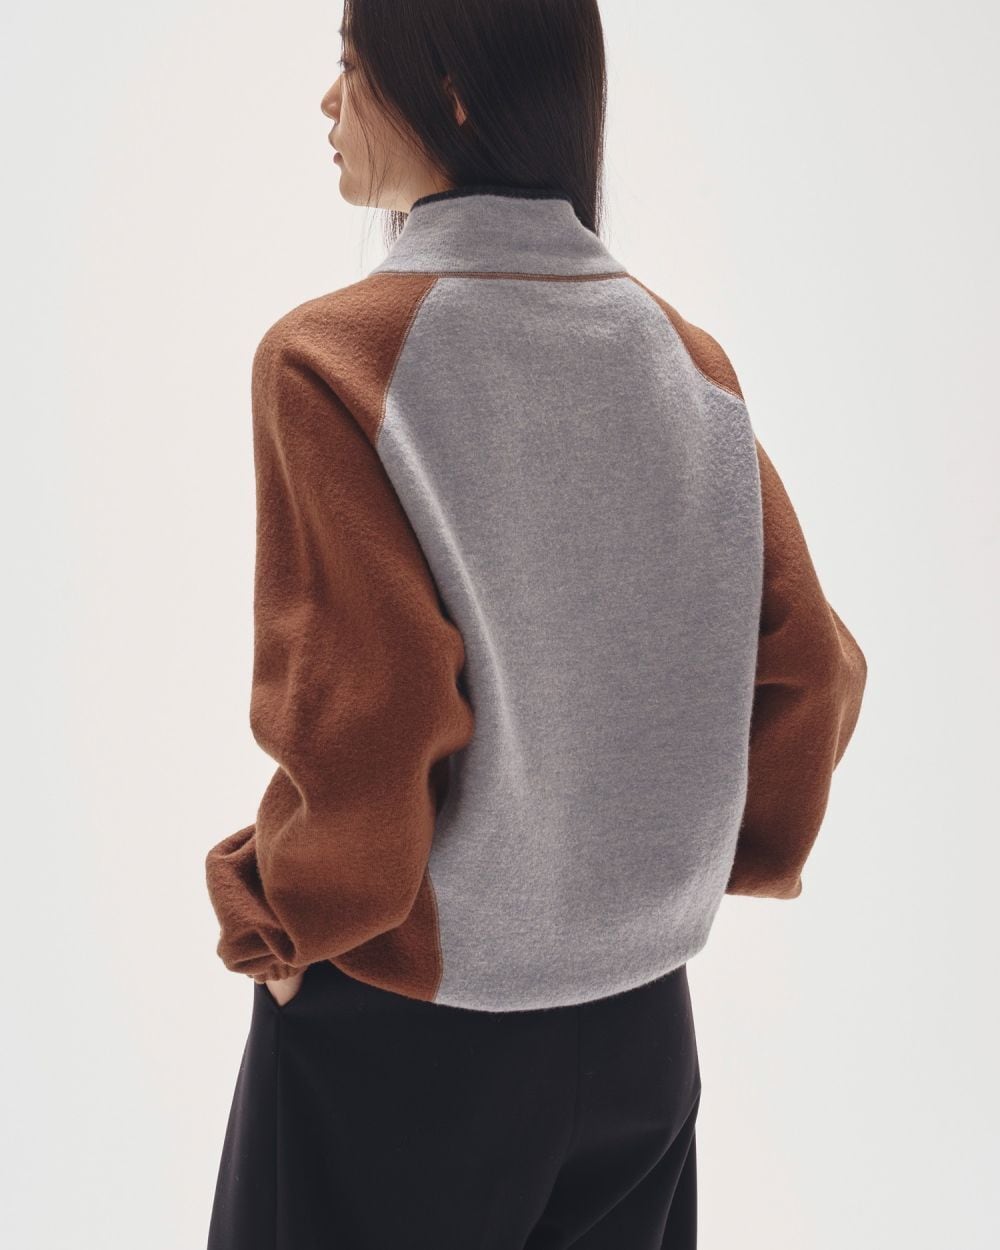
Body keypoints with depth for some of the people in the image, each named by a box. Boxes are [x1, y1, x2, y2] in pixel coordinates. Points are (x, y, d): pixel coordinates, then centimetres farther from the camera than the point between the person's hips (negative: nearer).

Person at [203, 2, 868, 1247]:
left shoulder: (333, 358, -18)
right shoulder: (682, 352, -1)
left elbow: (358, 715, -22)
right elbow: (809, 665, 0)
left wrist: (283, 923, -6)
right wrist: (722, 856, 13)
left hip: (404, 1017, -5)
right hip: (640, 1009, 5)